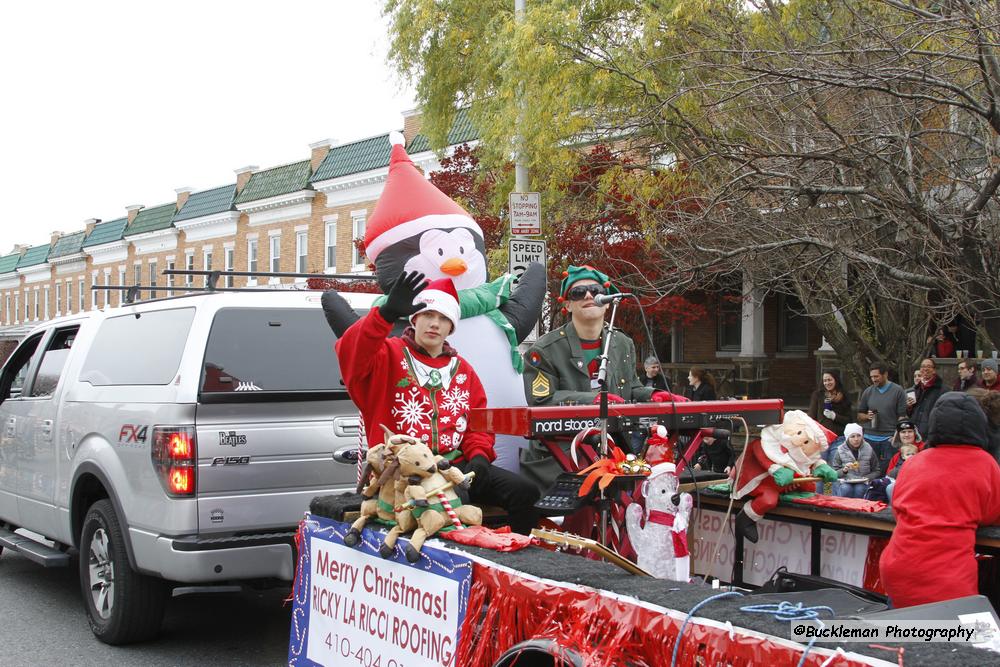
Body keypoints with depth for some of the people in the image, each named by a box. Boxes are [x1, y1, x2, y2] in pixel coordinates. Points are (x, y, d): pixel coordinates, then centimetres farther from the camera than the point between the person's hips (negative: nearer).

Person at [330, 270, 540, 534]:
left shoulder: (462, 370, 21)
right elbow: (351, 354, -18)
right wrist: (386, 314, -33)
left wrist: (479, 455, 0)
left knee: (524, 492, -12)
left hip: (456, 465, 6)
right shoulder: (389, 355, 4)